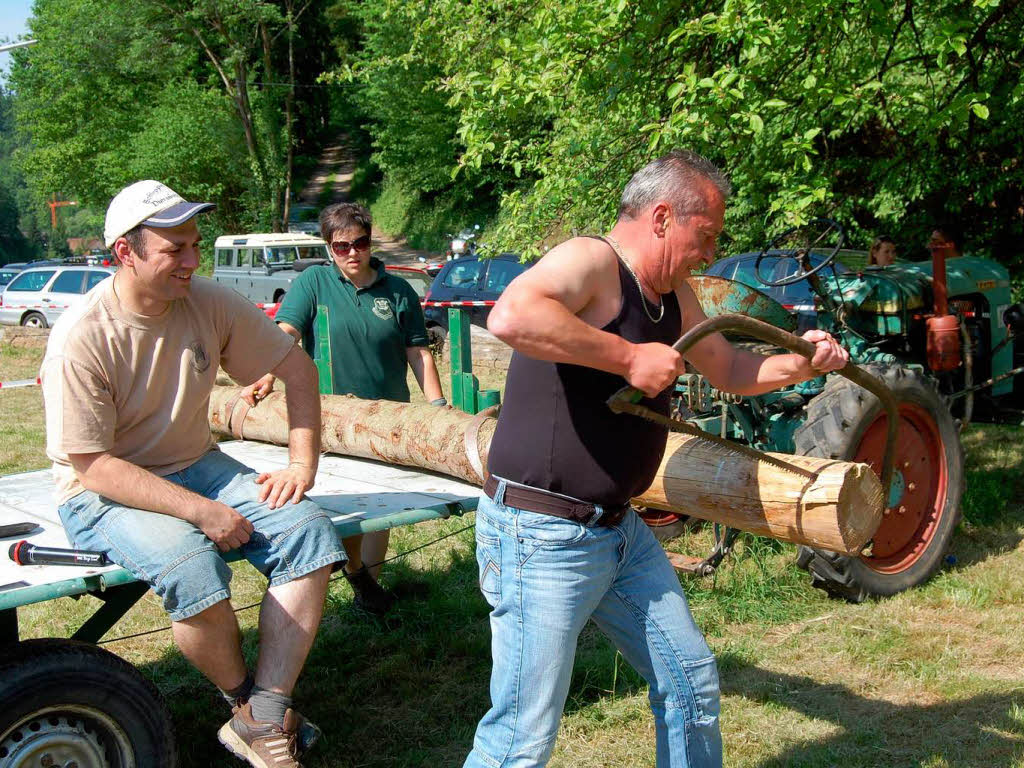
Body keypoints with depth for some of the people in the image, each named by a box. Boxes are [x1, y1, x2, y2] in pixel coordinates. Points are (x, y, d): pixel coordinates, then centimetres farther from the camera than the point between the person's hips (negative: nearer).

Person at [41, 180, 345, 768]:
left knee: (310, 533, -17)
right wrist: (201, 511, -26)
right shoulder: (82, 338, -20)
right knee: (192, 569, -34)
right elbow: (91, 466, -20)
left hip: (197, 466, 6)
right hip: (106, 493, -5)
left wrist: (303, 465, -3)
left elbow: (298, 367, 7)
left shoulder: (210, 303, -5)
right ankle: (244, 697, -3)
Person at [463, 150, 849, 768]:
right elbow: (511, 316, -38)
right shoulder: (591, 261, -17)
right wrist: (629, 357, -32)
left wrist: (800, 364, 9)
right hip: (542, 535, -9)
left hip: (621, 531, 10)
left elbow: (728, 370, 26)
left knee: (692, 681, 18)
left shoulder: (674, 295, 13)